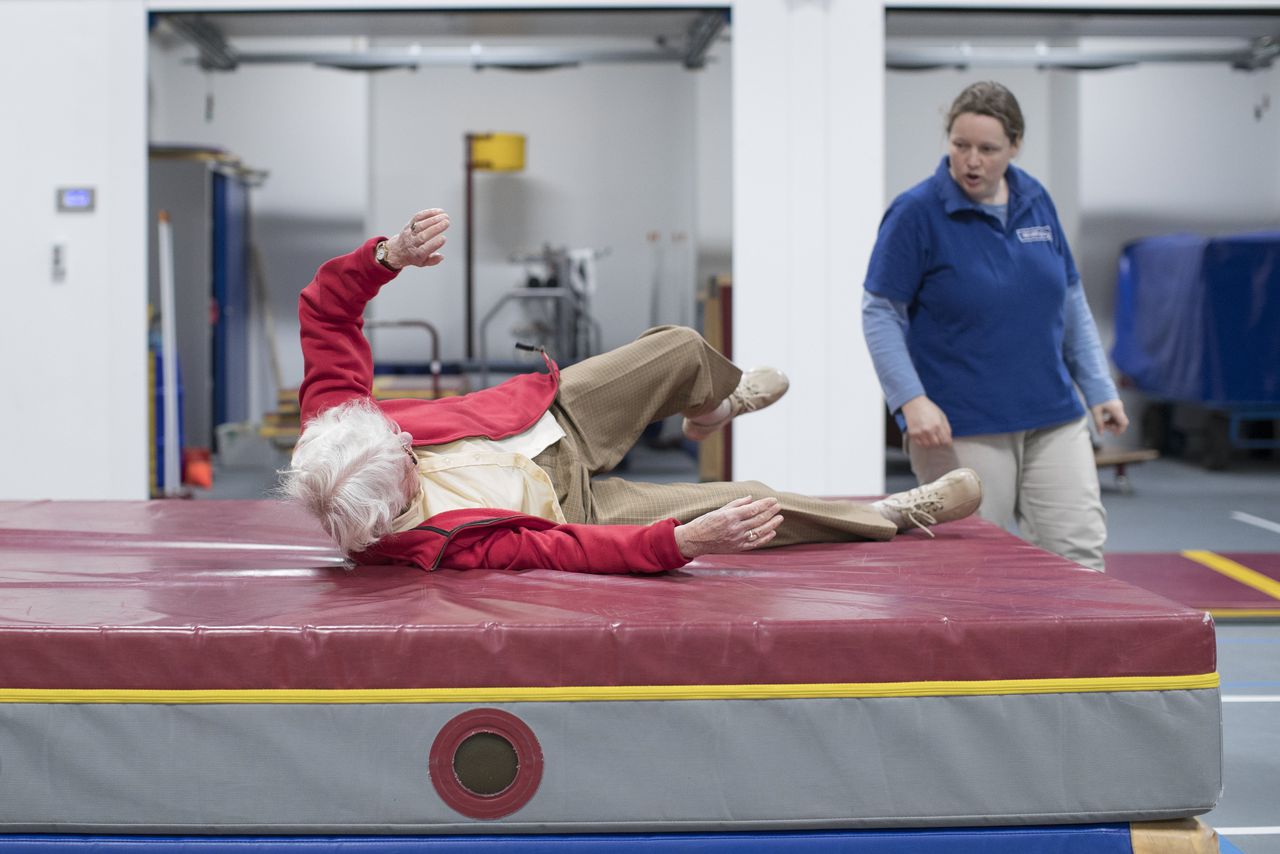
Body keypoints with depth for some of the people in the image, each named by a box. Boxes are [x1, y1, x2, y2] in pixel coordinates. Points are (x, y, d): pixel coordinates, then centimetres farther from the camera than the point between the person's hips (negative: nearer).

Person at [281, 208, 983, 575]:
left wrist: (387, 256, -36)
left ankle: (714, 402, 48)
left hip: (548, 417, 6)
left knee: (684, 349, 8)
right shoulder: (443, 544, -42)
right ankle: (896, 515, 23)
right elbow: (579, 552, -41)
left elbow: (326, 305, -21)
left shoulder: (332, 424, -29)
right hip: (572, 505, -5)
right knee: (755, 506, -5)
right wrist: (687, 540, -49)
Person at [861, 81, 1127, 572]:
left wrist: (1099, 389, 12)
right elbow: (880, 313, -8)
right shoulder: (916, 213, -8)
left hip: (1052, 418, 5)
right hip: (961, 429, -5)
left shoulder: (1036, 202, 8)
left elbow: (1071, 302, 16)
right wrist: (912, 401, -19)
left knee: (1079, 551, 2)